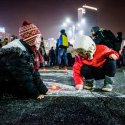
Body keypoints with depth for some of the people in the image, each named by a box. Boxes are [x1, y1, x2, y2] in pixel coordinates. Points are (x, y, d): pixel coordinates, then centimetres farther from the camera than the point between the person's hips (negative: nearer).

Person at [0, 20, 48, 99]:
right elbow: (23, 77, -28)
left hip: (13, 81, 9)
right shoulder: (17, 52, -28)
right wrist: (35, 94, -22)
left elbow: (34, 72, 2)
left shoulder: (29, 50, 2)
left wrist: (43, 89, -3)